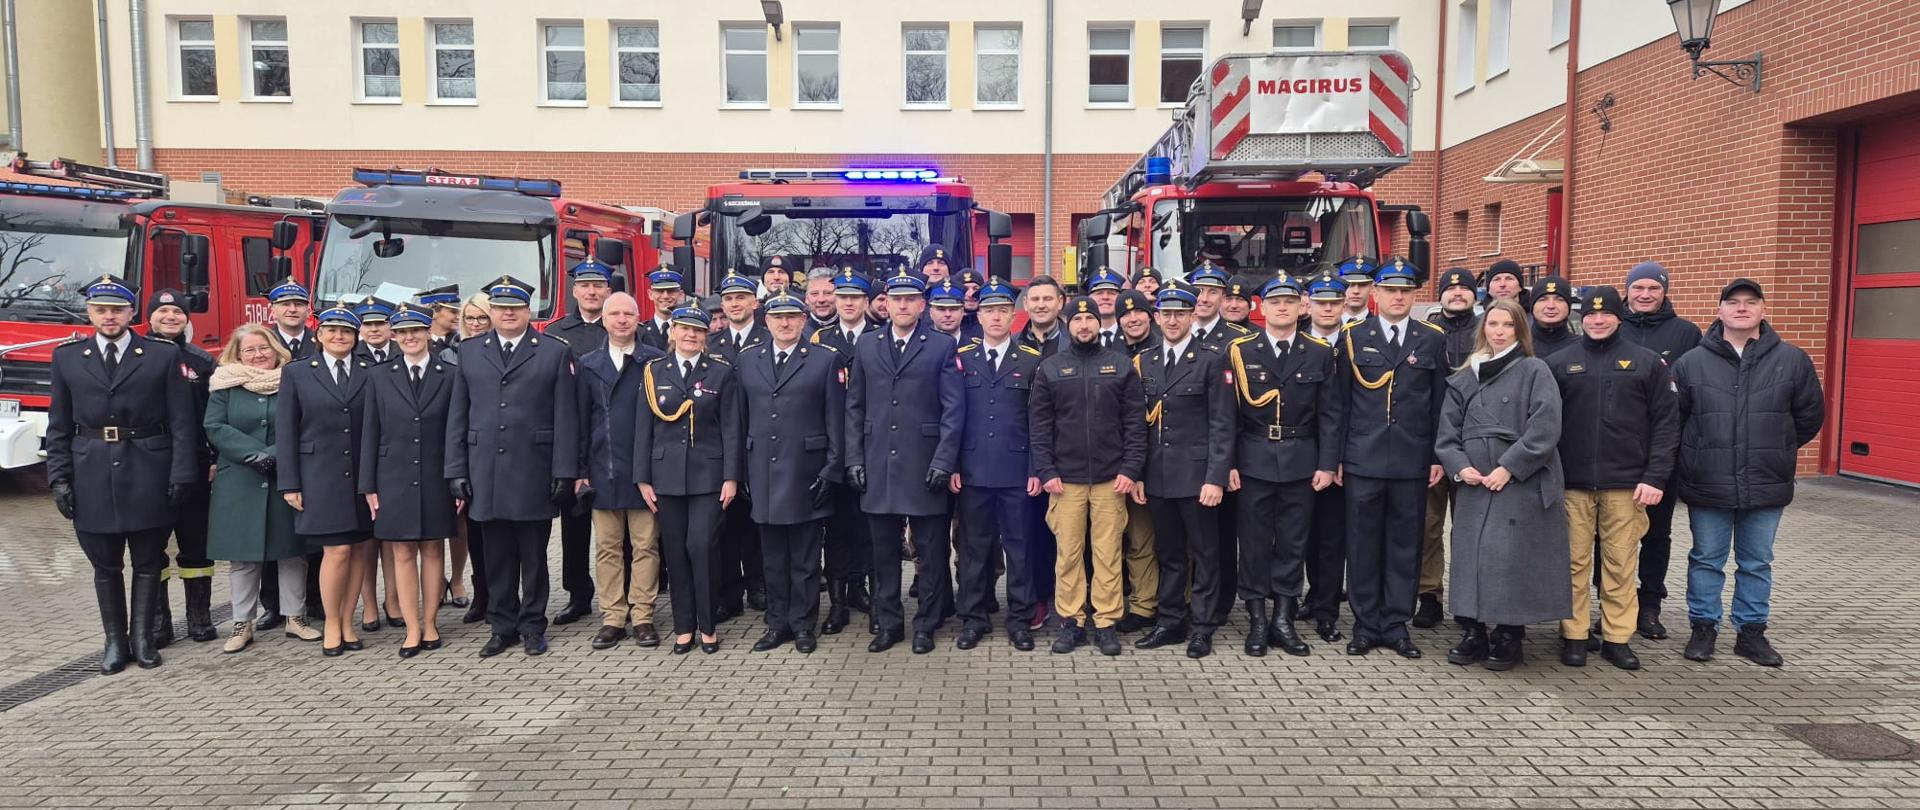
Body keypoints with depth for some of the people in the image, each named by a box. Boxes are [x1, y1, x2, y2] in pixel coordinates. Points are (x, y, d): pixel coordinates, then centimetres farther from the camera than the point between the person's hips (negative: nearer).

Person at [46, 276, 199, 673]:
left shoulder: (164, 356, 0)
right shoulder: (67, 357, 7)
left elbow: (181, 422, -3)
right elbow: (58, 426, 8)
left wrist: (181, 476, -9)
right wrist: (59, 478, 0)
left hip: (148, 474, -2)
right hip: (92, 475, 2)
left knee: (148, 562, 7)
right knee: (105, 565, 10)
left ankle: (142, 637, 17)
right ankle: (115, 639, 20)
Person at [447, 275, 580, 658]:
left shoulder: (555, 352, 2)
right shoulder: (469, 352, 10)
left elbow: (565, 417, -2)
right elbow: (457, 417, 9)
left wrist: (564, 472, -7)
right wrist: (456, 472, 3)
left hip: (534, 474, -2)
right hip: (486, 476, 2)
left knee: (534, 557, 6)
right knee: (497, 557, 9)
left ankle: (532, 627, 18)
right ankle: (503, 627, 20)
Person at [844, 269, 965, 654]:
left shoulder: (942, 347, 1)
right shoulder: (866, 346, 10)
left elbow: (953, 409, -4)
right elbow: (854, 407, 10)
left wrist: (943, 460, -11)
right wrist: (855, 459, 3)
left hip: (924, 465, -3)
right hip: (877, 465, 3)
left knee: (930, 550, 5)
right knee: (883, 549, 10)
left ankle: (926, 625, 17)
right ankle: (888, 623, 22)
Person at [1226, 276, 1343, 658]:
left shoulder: (1320, 353, 4)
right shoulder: (1240, 351, 2)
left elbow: (1330, 415, 4)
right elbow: (1230, 413, 1)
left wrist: (1327, 464, -3)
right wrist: (1229, 463, -4)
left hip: (1301, 463, 1)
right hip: (1254, 463, -1)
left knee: (1293, 543, 6)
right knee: (1254, 542, 4)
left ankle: (1284, 620, 17)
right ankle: (1257, 622, 14)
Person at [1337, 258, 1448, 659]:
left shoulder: (1432, 339, 7)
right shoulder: (1353, 336, 5)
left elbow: (1440, 403, 7)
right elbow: (1342, 401, 5)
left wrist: (1438, 457, 2)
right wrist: (1336, 456, 2)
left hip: (1412, 461, 1)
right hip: (1363, 460, -1)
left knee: (1404, 545, 7)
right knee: (1363, 544, 4)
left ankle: (1396, 625, 17)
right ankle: (1365, 625, 15)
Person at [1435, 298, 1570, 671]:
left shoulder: (1535, 372, 0)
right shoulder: (1464, 378, 13)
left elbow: (1544, 429, -10)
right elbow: (1447, 433, 11)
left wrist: (1509, 468, -15)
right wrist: (1459, 466, -6)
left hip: (1522, 484, -4)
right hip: (1473, 485, 4)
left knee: (1513, 558, -4)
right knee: (1472, 556, 4)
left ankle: (1509, 636, 9)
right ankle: (1474, 633, 14)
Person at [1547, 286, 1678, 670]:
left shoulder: (1646, 362, 6)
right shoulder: (1559, 363, 6)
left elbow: (1665, 422, 3)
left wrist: (1655, 477, -5)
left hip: (1626, 483, 0)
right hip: (1573, 482, 0)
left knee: (1621, 563, 5)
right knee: (1575, 561, 4)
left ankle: (1617, 637, 15)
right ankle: (1573, 636, 13)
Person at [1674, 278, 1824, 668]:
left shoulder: (1792, 360, 1)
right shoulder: (1692, 362, -2)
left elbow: (1810, 415, 10)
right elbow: (1673, 418, 5)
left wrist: (1778, 451, 13)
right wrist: (1699, 455, 5)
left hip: (1767, 486, 1)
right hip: (1707, 486, -1)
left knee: (1757, 563, 12)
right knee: (1706, 560, 9)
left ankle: (1751, 631, 25)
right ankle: (1703, 627, 22)